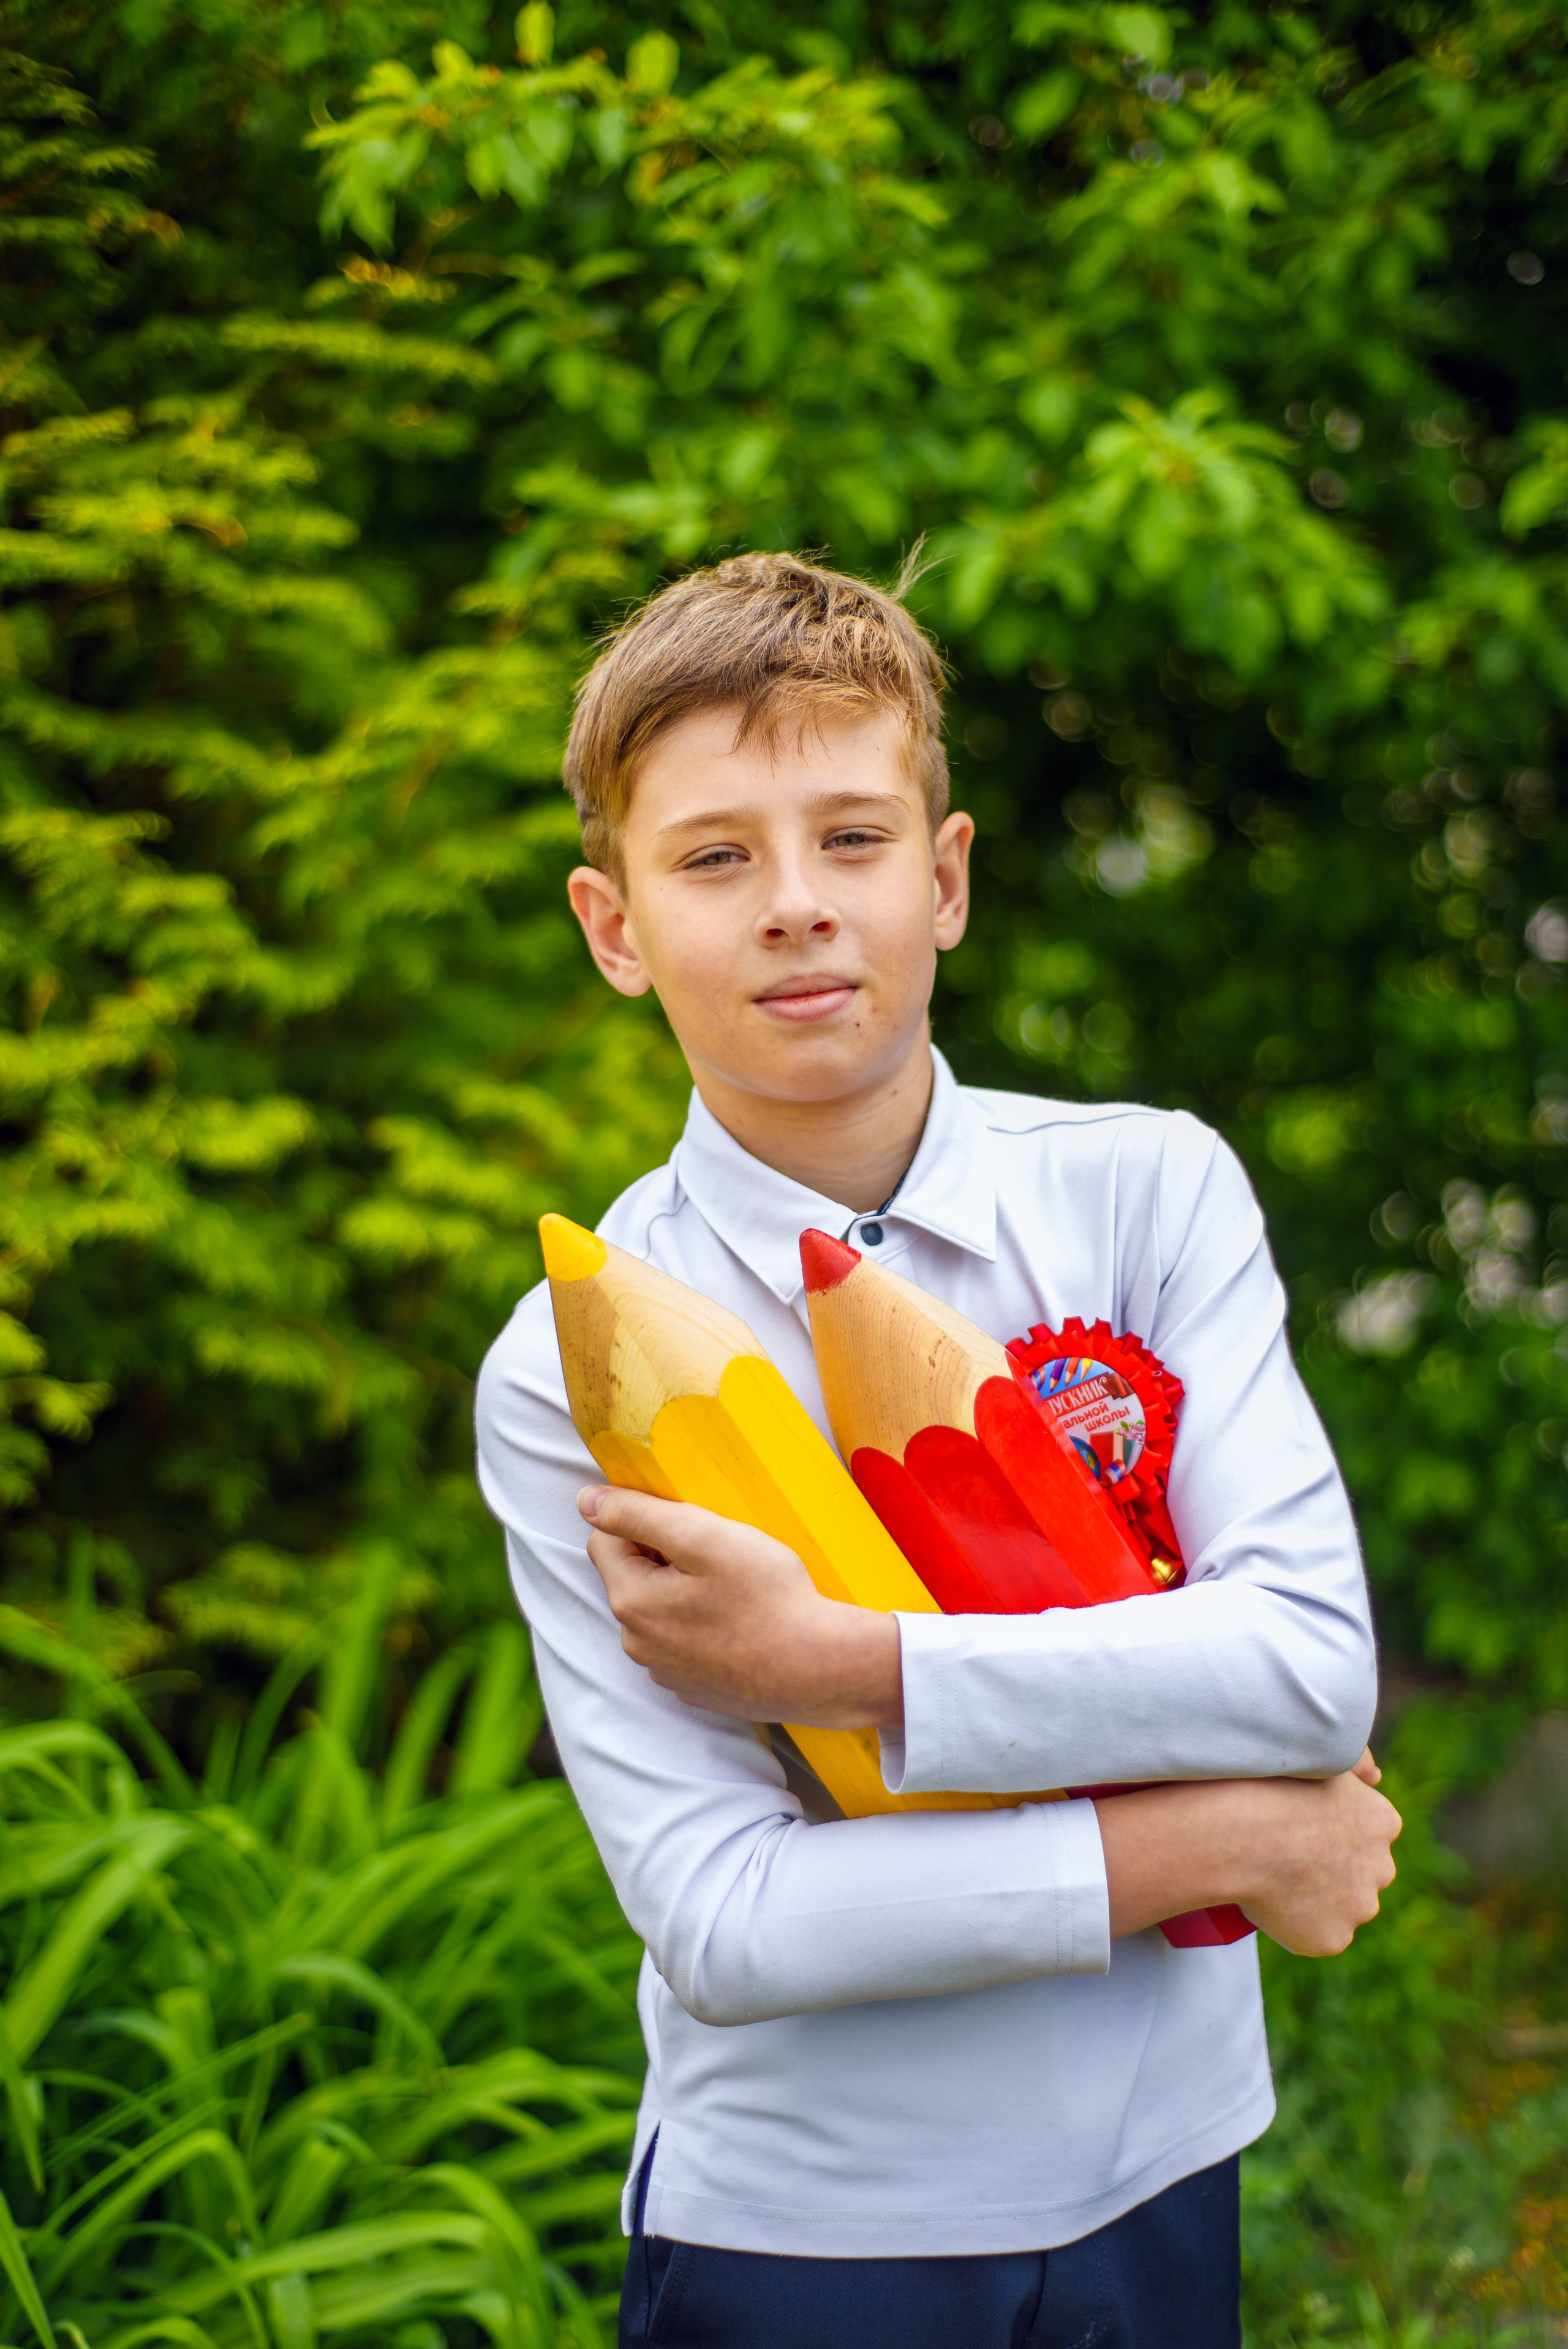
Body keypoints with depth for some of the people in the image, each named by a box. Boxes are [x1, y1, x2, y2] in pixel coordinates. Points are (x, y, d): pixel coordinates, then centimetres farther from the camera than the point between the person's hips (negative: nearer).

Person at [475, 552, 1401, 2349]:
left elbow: (1315, 1658, -15)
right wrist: (1208, 1843, -17)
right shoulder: (574, 1371, -11)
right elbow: (721, 1922, -17)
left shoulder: (1150, 1191, -5)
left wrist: (837, 1667, -20)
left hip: (1153, 2180, 2)